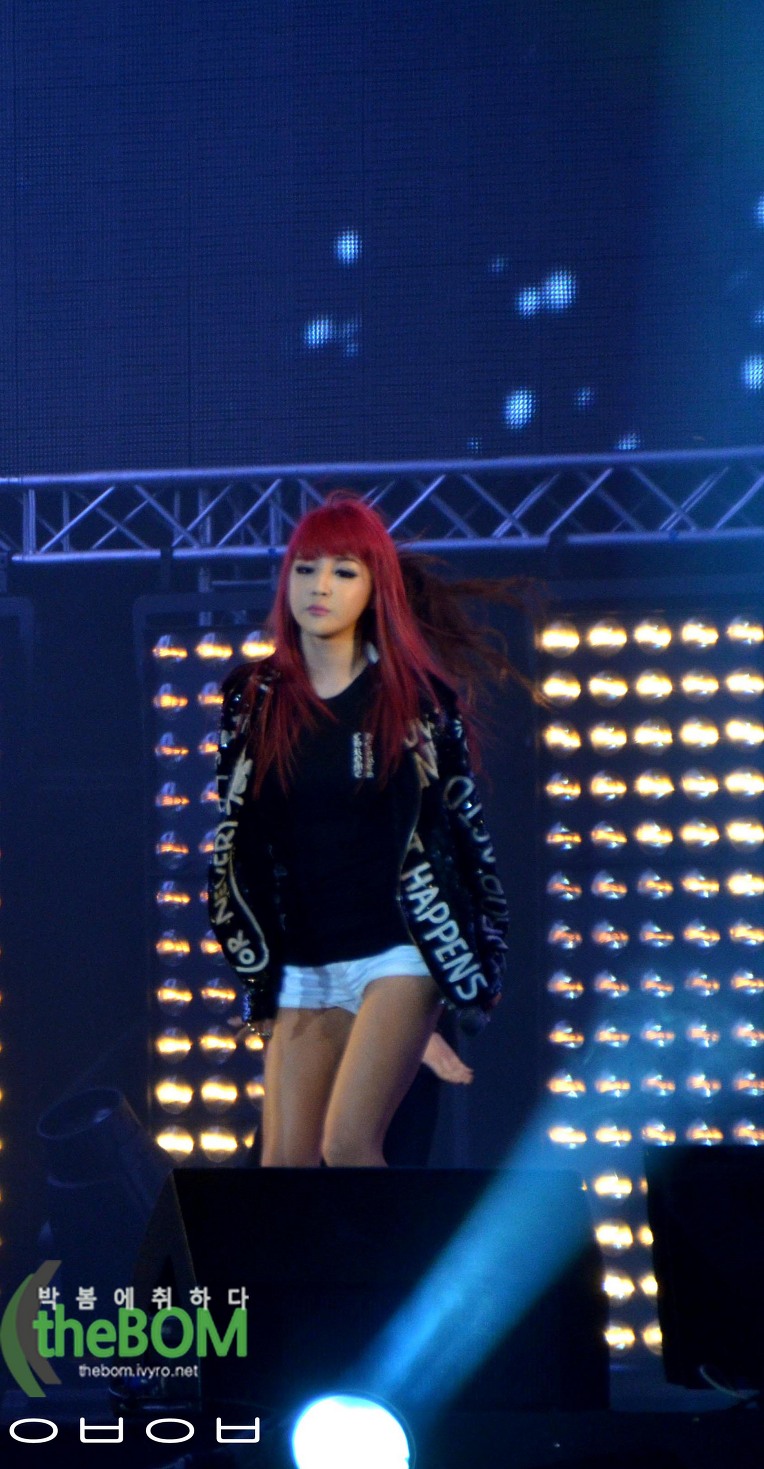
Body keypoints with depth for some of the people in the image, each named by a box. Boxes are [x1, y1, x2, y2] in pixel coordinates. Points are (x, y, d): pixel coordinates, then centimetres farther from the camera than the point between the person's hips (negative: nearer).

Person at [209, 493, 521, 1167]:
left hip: (399, 951, -3)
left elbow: (463, 819, 5)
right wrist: (254, 965, 10)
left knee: (347, 1144, -16)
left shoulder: (413, 693, 0)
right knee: (285, 1160, 0)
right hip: (302, 961, 3)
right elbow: (237, 845, 12)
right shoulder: (255, 698, 6)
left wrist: (486, 957, 6)